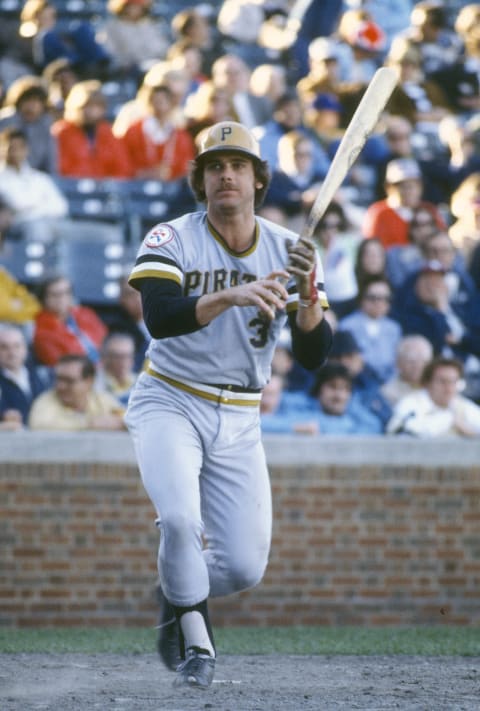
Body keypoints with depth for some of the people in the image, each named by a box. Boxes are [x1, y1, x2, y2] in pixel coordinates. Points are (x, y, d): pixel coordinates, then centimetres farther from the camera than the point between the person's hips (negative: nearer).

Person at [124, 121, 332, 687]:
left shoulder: (288, 251, -1)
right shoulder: (171, 241, -9)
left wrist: (308, 294, -26)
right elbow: (158, 319, -28)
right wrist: (230, 296, -42)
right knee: (180, 518, -28)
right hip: (168, 403, -3)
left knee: (244, 567, -3)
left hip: (239, 422, 3)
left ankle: (177, 594, 31)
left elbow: (312, 356, -7)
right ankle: (194, 633, -2)